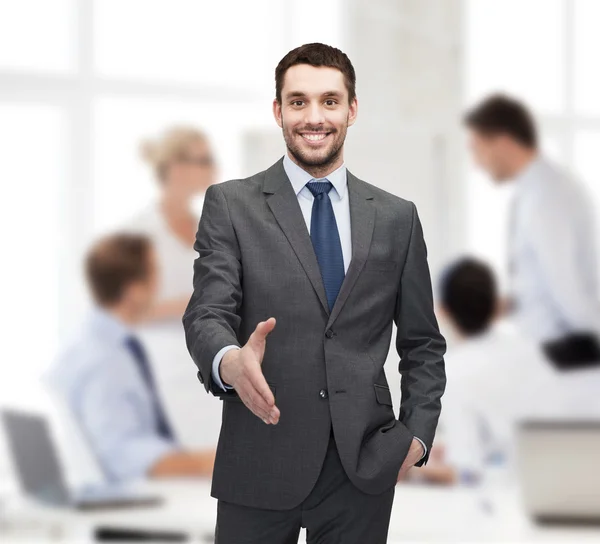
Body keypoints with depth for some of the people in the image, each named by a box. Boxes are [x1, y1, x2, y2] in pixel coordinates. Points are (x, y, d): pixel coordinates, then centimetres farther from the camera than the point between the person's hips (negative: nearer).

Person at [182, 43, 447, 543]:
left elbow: (423, 344, 14)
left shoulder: (397, 218, 9)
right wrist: (229, 362, -29)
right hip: (260, 467, -2)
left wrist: (417, 435, 1)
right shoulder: (230, 205, 3)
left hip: (365, 469, 2)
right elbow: (206, 314, -7)